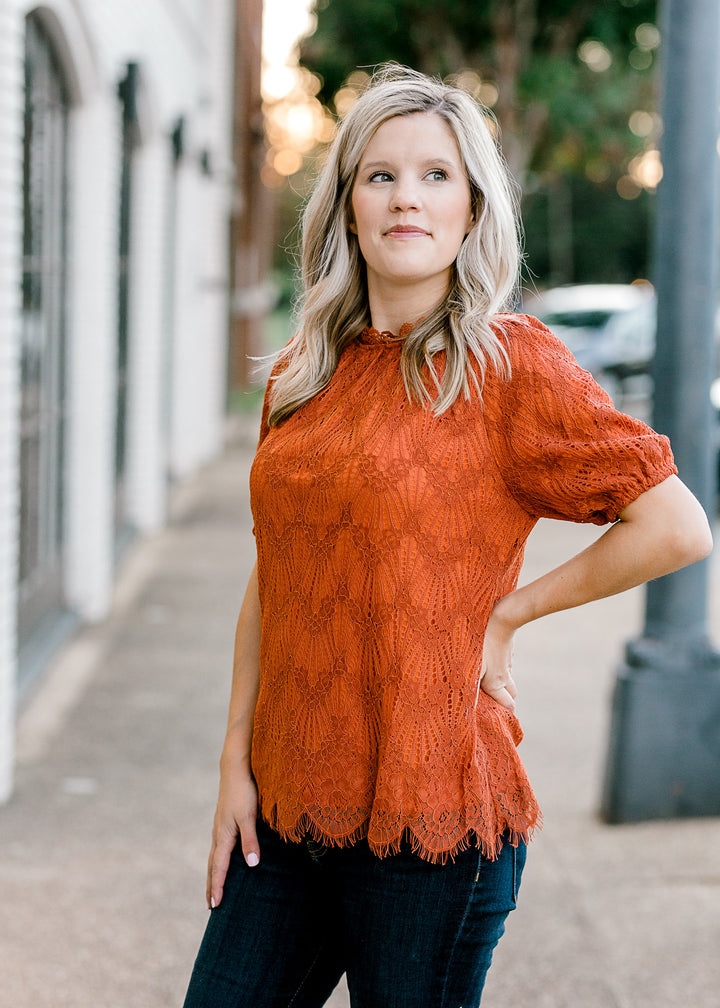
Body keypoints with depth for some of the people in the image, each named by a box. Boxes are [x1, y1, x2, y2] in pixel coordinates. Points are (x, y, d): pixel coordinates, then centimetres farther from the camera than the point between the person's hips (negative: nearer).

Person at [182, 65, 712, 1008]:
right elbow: (271, 584, 13)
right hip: (288, 806, 5)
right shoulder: (303, 374, 9)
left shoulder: (512, 362, -8)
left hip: (432, 811, -5)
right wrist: (237, 763, 8)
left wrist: (507, 612, -6)